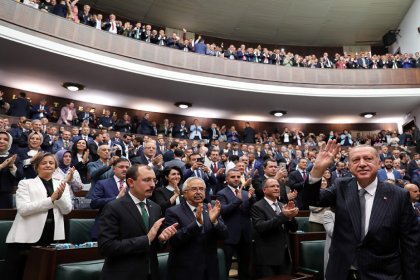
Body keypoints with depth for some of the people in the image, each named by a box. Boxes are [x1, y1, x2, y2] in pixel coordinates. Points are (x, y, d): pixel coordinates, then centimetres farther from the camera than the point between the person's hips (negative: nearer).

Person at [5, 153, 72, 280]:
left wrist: (60, 197, -18)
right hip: (26, 238, -2)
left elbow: (67, 210, 1)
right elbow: (23, 209, -12)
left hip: (52, 237, 3)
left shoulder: (62, 184, 9)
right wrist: (51, 199, -18)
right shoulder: (25, 183, 2)